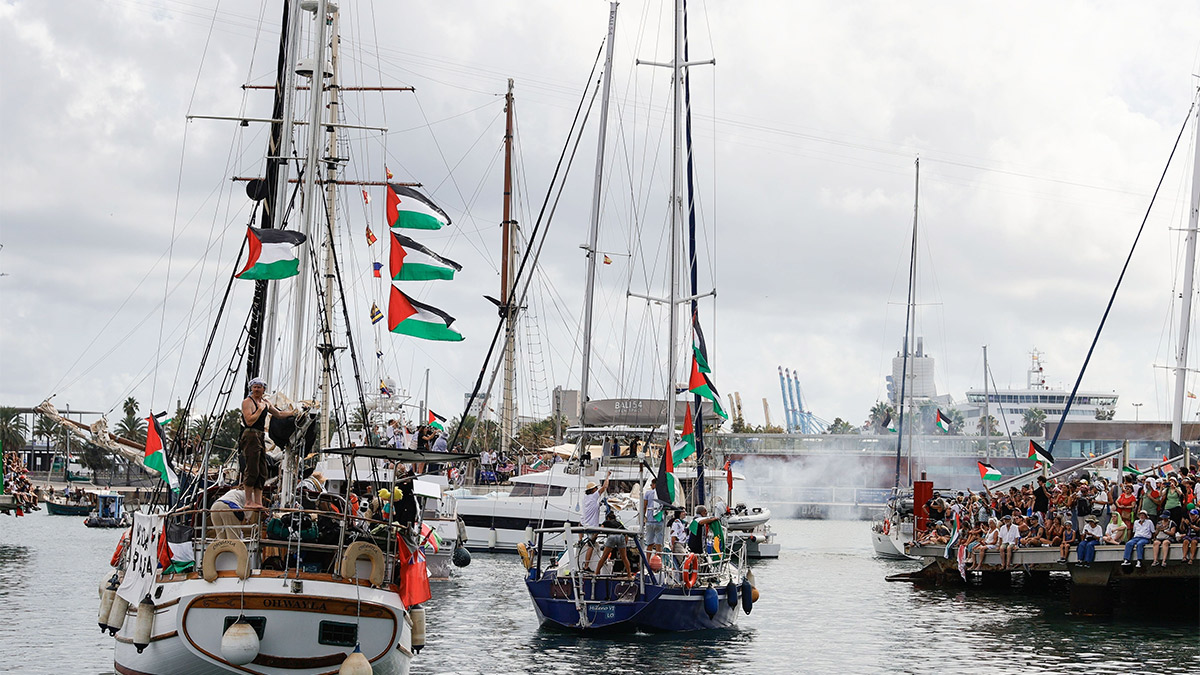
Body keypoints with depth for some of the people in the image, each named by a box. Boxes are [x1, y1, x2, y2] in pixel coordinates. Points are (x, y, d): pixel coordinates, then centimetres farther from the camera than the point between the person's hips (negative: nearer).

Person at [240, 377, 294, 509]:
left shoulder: (266, 403, 18)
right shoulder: (247, 402, -6)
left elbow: (279, 414, 34)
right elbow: (249, 421, -17)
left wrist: (294, 412, 35)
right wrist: (260, 409, -12)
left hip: (261, 438, 9)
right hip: (250, 437, -9)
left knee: (262, 472, 6)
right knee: (252, 470, -12)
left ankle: (258, 502, 7)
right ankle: (249, 502, -10)